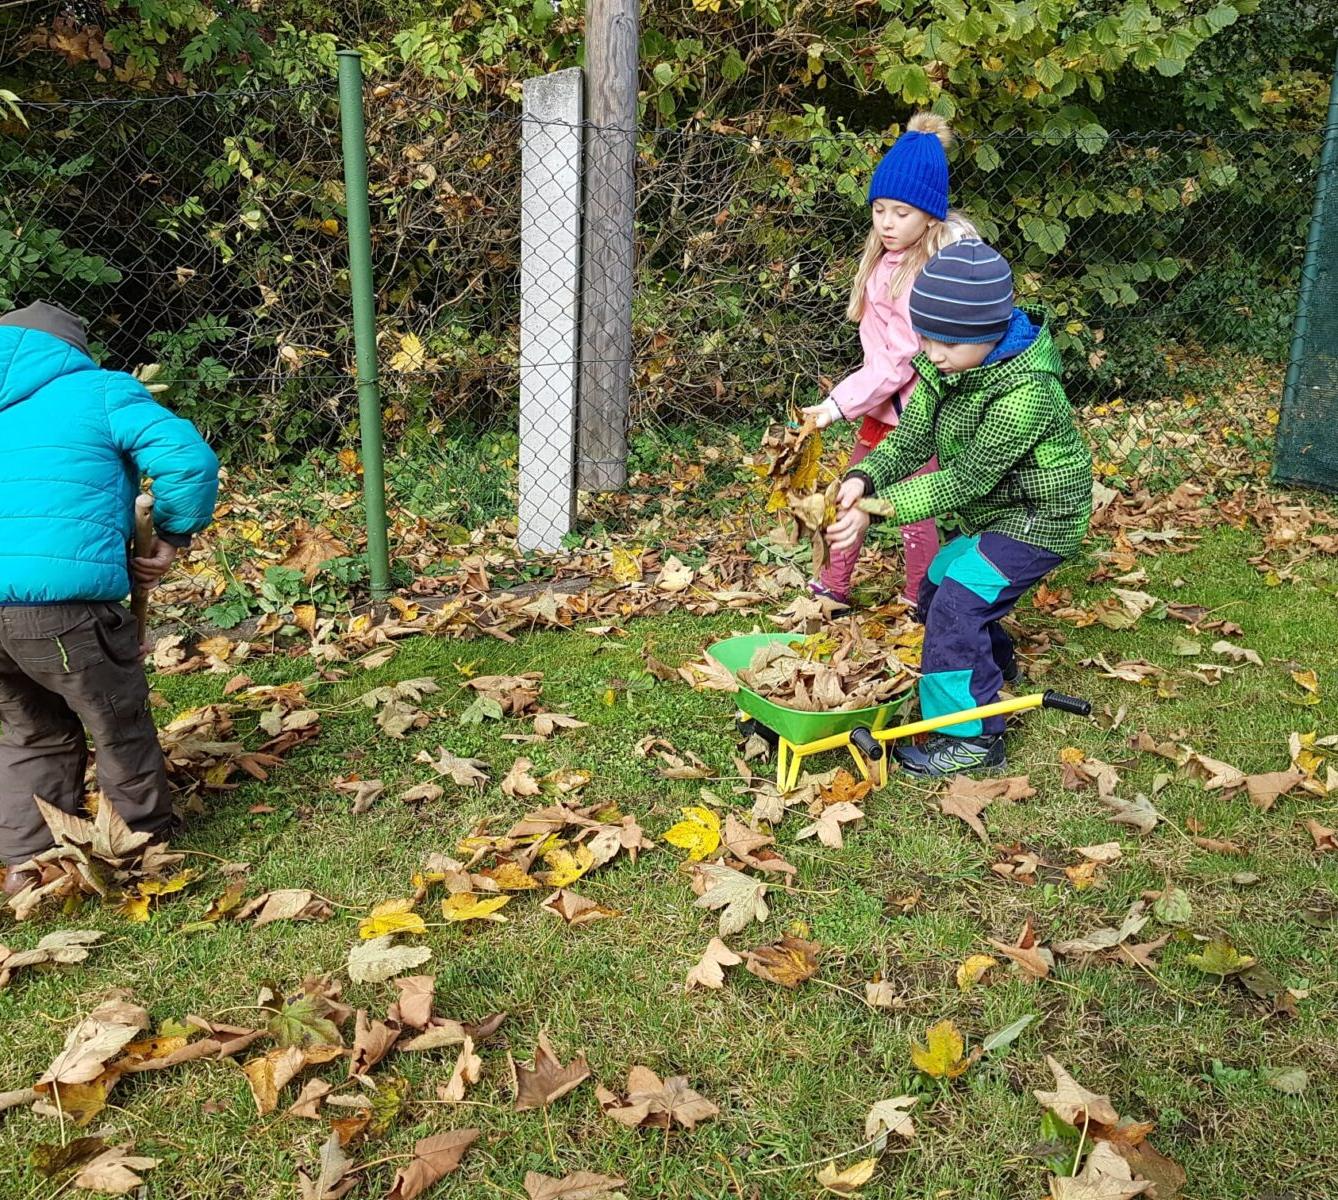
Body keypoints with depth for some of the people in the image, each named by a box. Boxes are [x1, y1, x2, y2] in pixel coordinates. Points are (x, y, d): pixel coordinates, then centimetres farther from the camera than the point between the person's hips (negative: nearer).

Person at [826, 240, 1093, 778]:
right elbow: (909, 439, -10)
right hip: (995, 512, 9)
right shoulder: (946, 367, -8)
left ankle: (972, 738, -8)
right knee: (938, 591, 21)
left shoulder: (1024, 392, -33)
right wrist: (862, 479, -31)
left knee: (957, 605, -19)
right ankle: (995, 664, 48)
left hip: (1038, 519, -9)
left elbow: (966, 479, -31)